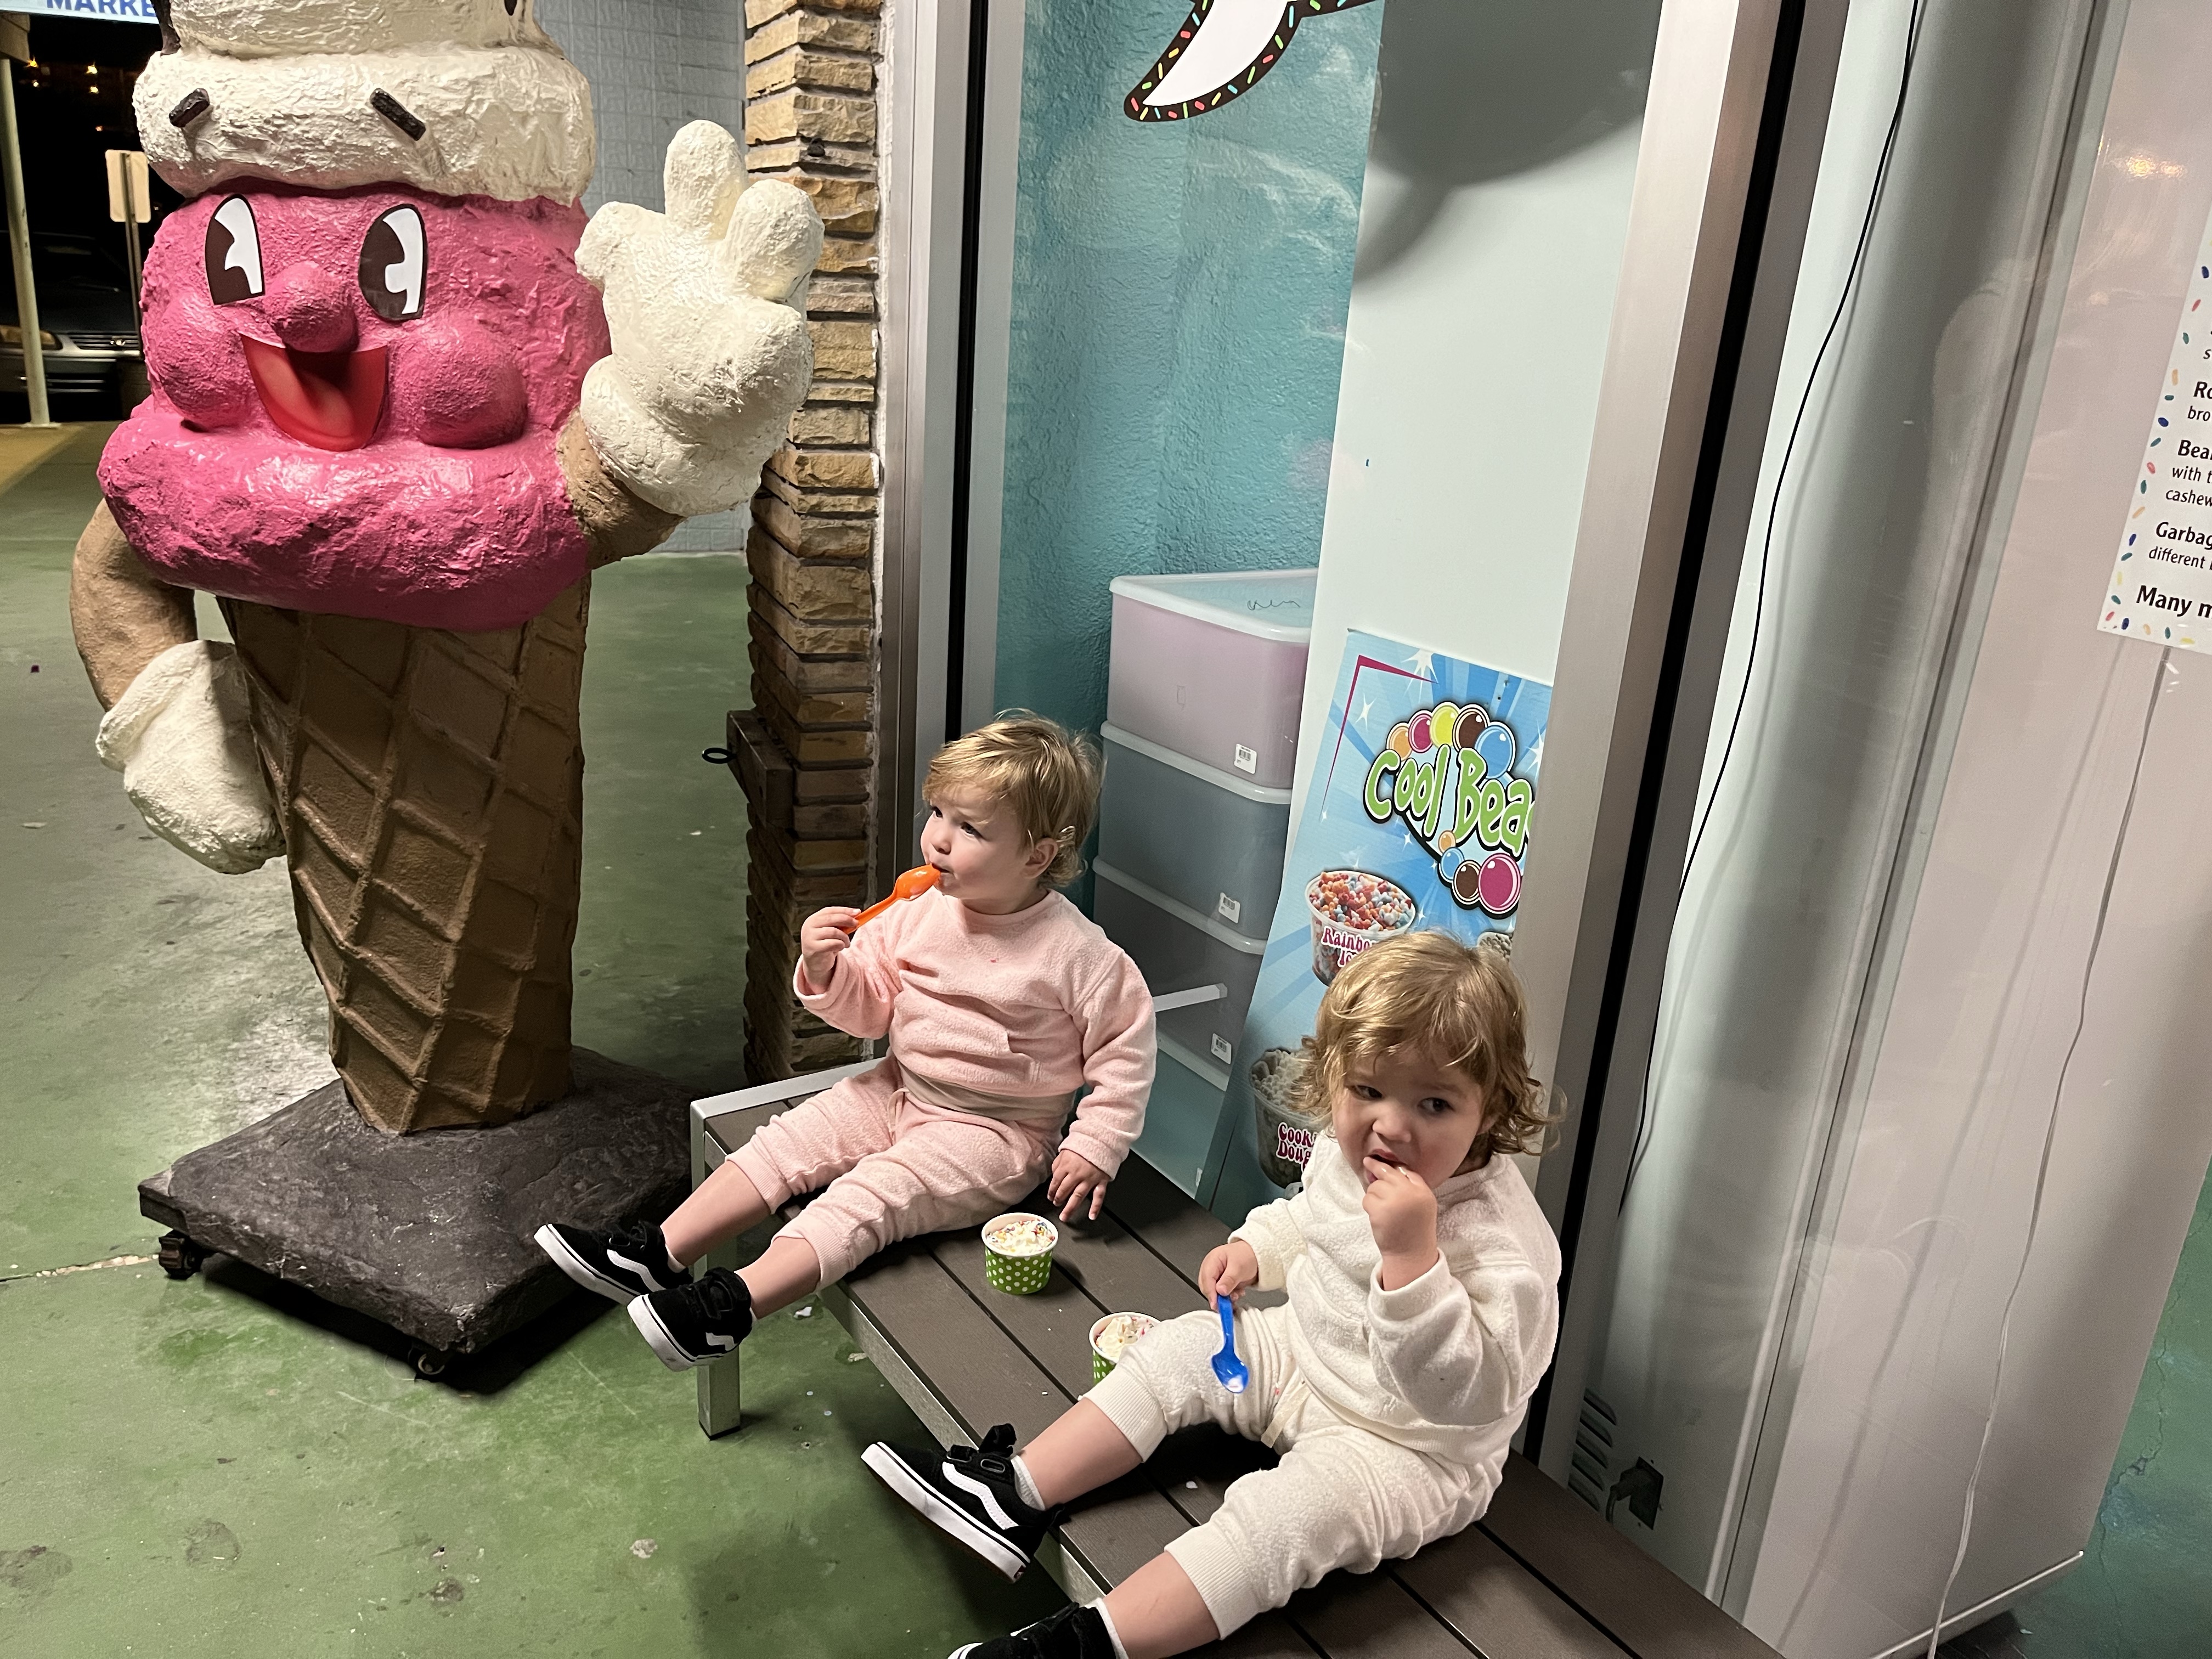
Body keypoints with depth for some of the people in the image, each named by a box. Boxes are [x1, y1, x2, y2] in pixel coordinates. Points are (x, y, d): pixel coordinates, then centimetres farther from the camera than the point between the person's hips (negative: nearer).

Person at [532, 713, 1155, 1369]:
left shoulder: (1076, 952, -19)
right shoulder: (918, 911, -3)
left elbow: (1126, 1050, -11)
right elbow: (868, 1009, 3)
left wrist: (1093, 1148, -14)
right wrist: (826, 970, -17)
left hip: (993, 1133, -6)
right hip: (901, 1091, 7)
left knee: (872, 1192, -25)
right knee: (786, 1142, -5)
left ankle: (736, 1304, -30)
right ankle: (657, 1254, -2)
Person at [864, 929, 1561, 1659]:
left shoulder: (1502, 1237, -31)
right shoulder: (1346, 1155, -7)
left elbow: (1471, 1393, -38)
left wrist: (1410, 1255, -48)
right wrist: (1256, 1248, 0)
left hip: (1411, 1446, -8)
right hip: (1305, 1351, 8)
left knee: (1282, 1514, -28)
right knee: (1179, 1351, 1)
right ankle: (1015, 1496, 1)